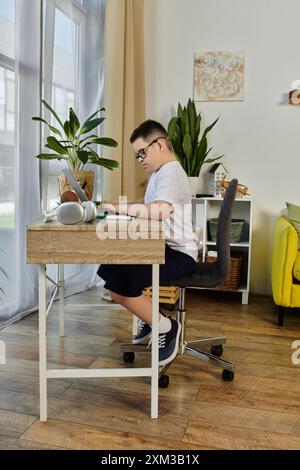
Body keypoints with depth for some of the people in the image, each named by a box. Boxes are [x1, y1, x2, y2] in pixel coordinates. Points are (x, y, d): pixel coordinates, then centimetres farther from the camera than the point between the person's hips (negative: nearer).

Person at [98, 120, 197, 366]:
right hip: (161, 249, 10)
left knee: (119, 282, -23)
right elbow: (148, 207, 20)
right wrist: (122, 207, 4)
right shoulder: (160, 172, 18)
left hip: (179, 254, -10)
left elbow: (160, 210, -34)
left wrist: (119, 207, -26)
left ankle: (166, 327, -4)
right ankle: (149, 317, 19)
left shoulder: (172, 173, -16)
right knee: (108, 269, 6)